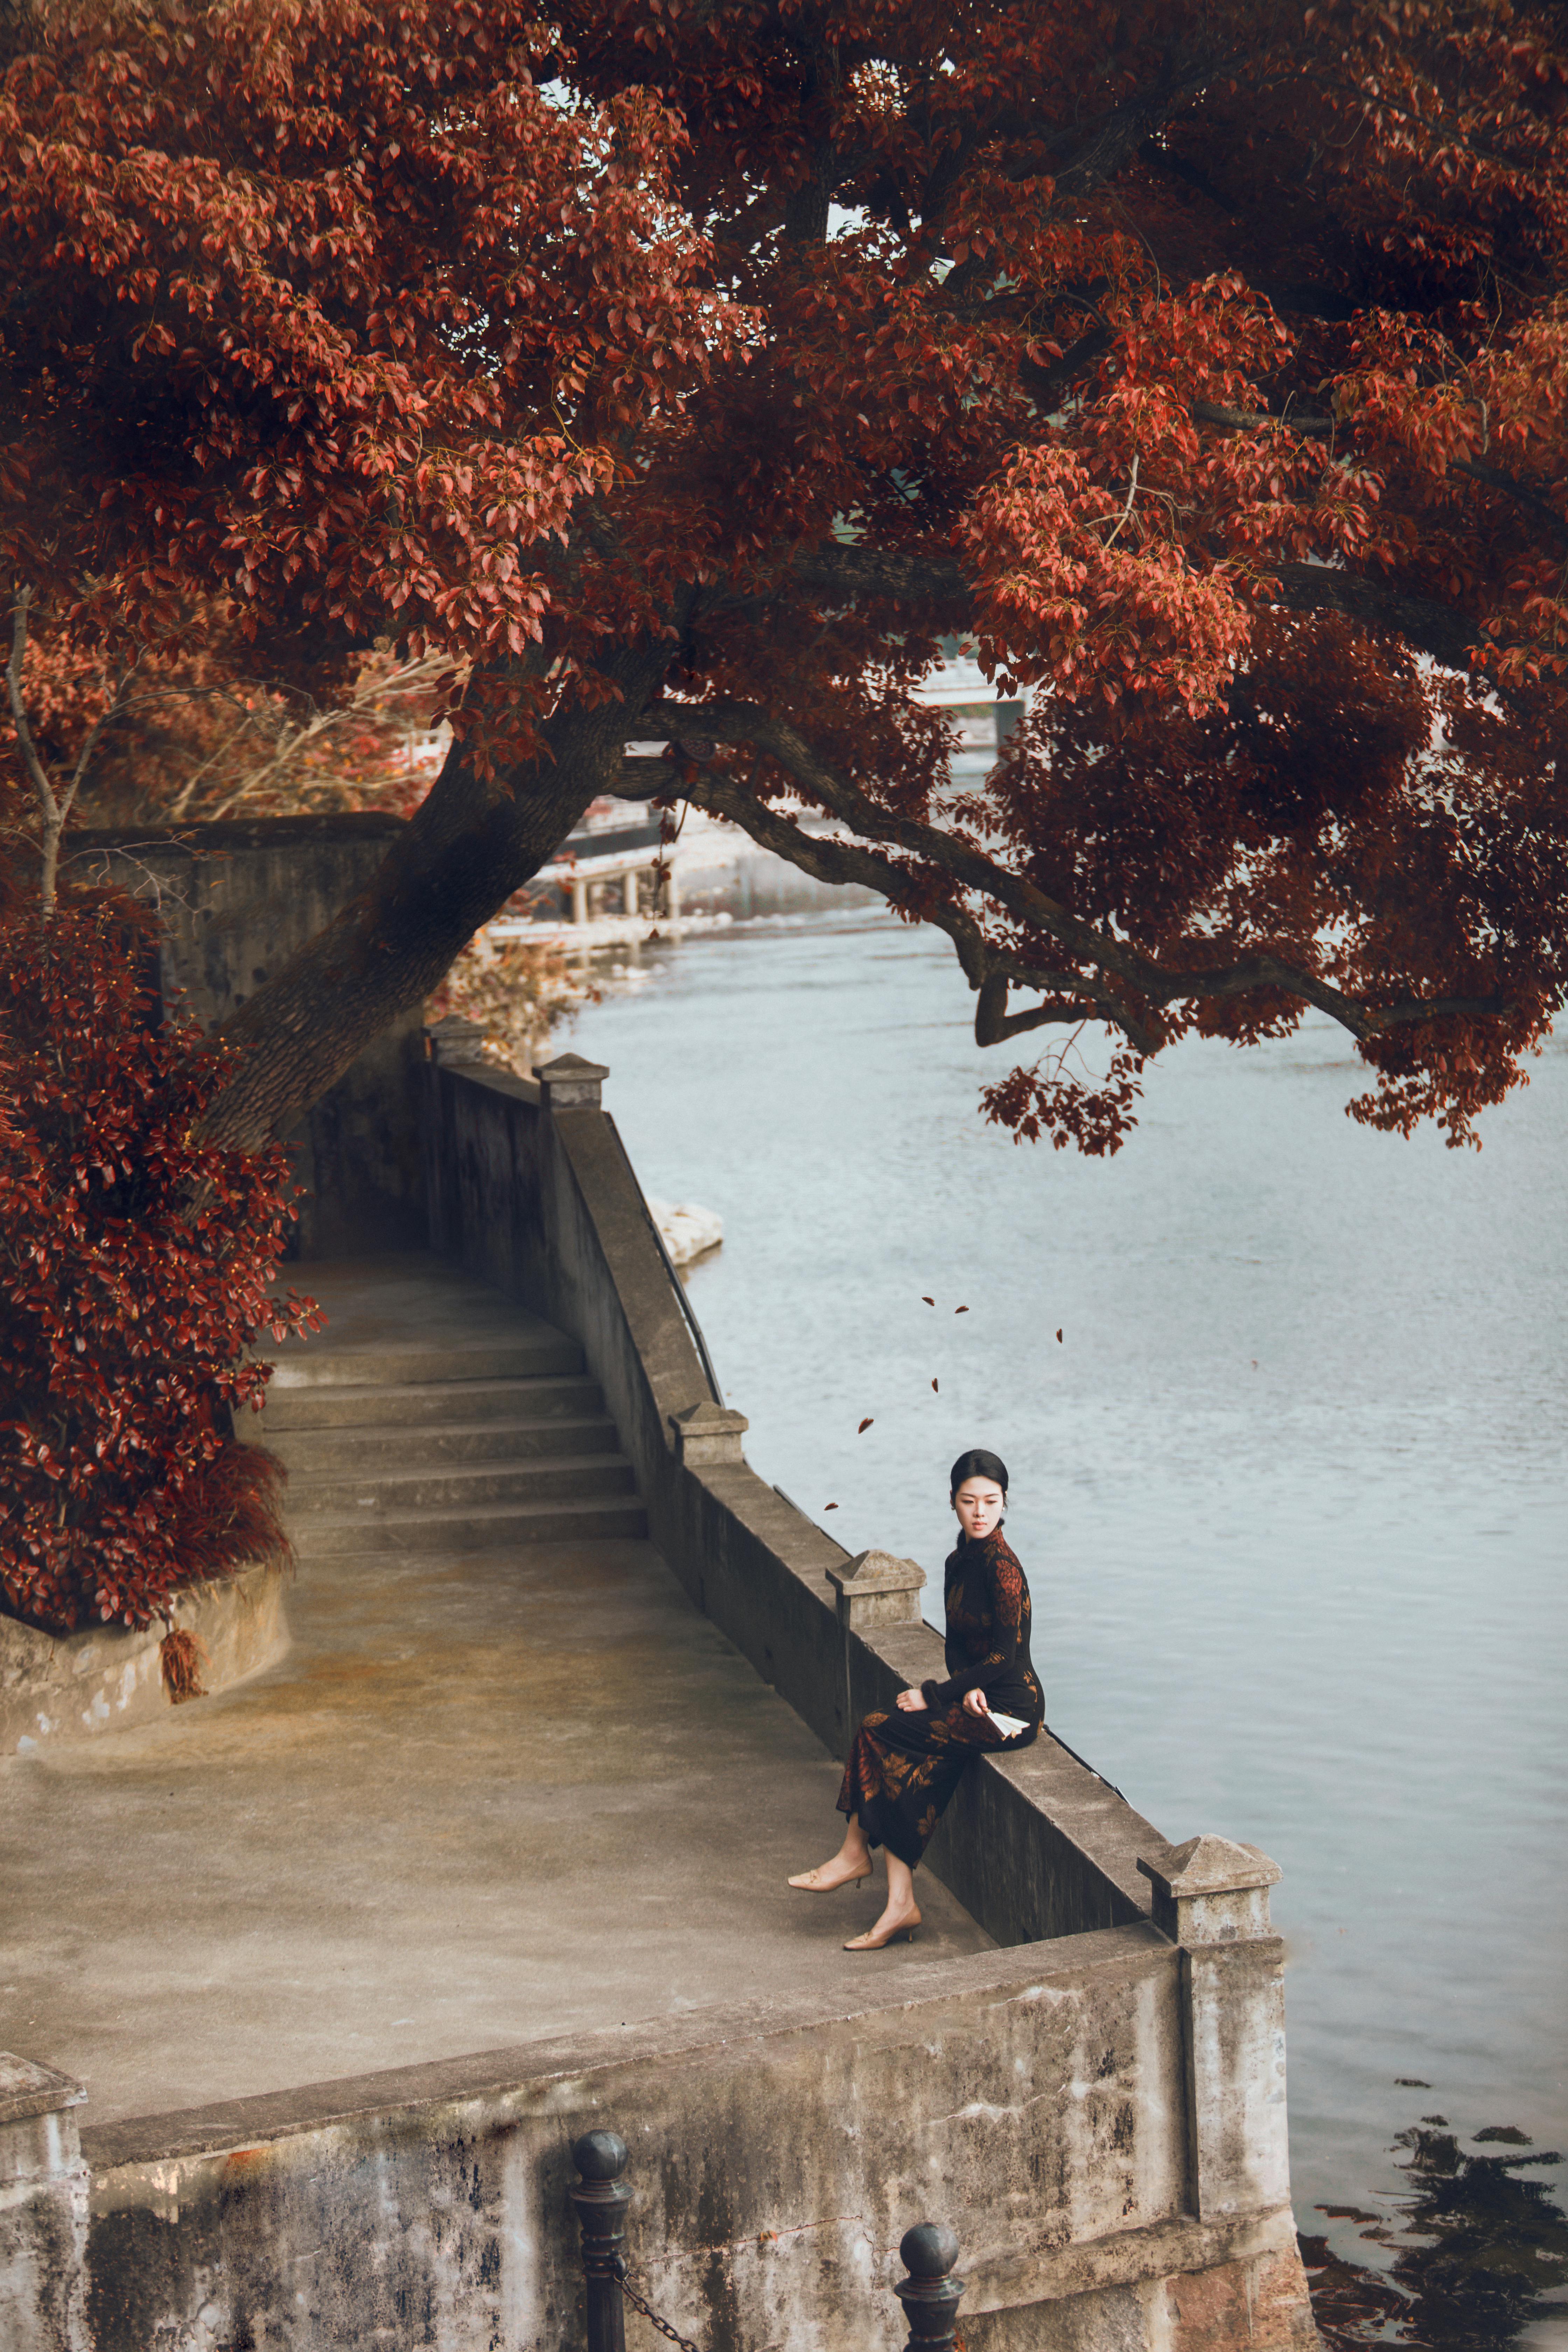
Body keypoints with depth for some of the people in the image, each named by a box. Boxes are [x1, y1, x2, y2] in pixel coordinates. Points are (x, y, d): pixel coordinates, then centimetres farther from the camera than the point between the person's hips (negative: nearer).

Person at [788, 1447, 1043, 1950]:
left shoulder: (1002, 1568, -18)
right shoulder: (958, 1563, 10)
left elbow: (1005, 1660, -19)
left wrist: (931, 1696, -13)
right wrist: (967, 1689, -11)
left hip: (1010, 1711, -8)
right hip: (977, 1703, 8)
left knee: (877, 1735, -13)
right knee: (908, 1774, -12)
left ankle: (855, 1854, 6)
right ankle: (900, 1907, -11)